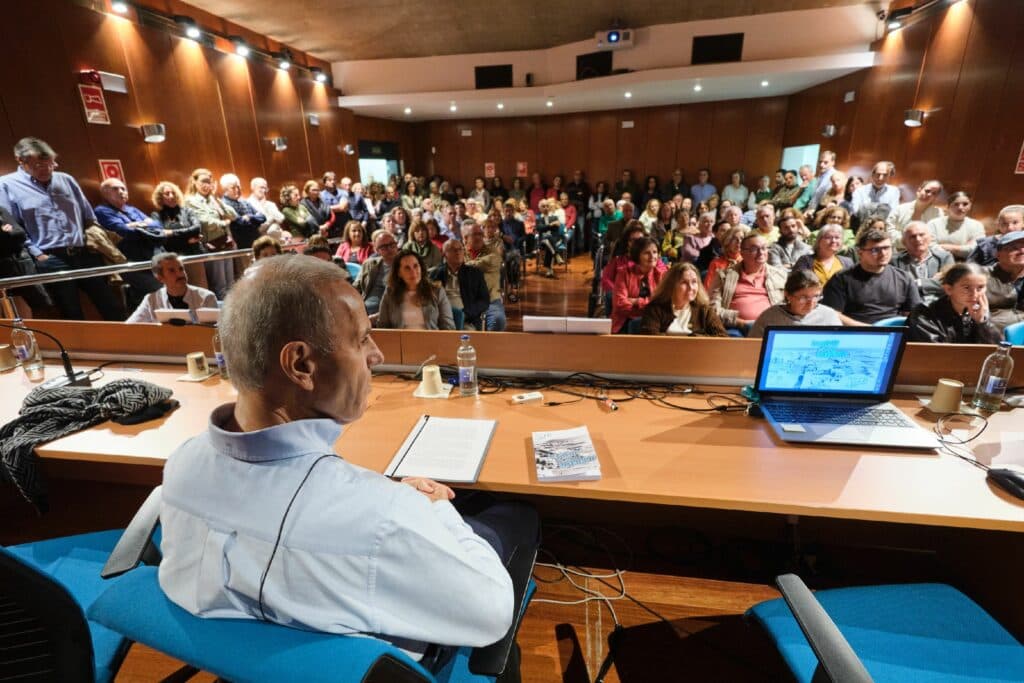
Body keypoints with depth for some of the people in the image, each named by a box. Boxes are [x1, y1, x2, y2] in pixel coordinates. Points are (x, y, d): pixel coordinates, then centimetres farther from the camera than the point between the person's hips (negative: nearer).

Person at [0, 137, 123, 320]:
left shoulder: (66, 180, 14)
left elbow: (89, 218, 20)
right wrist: (36, 254, -10)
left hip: (85, 254, 4)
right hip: (51, 260, -4)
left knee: (113, 308, 4)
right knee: (73, 315, 2)